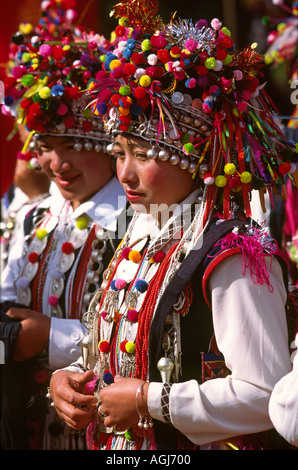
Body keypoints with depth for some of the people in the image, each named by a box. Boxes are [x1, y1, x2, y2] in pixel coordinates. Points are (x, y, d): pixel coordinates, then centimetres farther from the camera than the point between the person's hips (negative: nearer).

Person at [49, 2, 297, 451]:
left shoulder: (235, 256, -21)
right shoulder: (139, 239, 5)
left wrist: (150, 400, -23)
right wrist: (67, 378, -5)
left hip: (198, 444, -8)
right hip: (117, 443, 8)